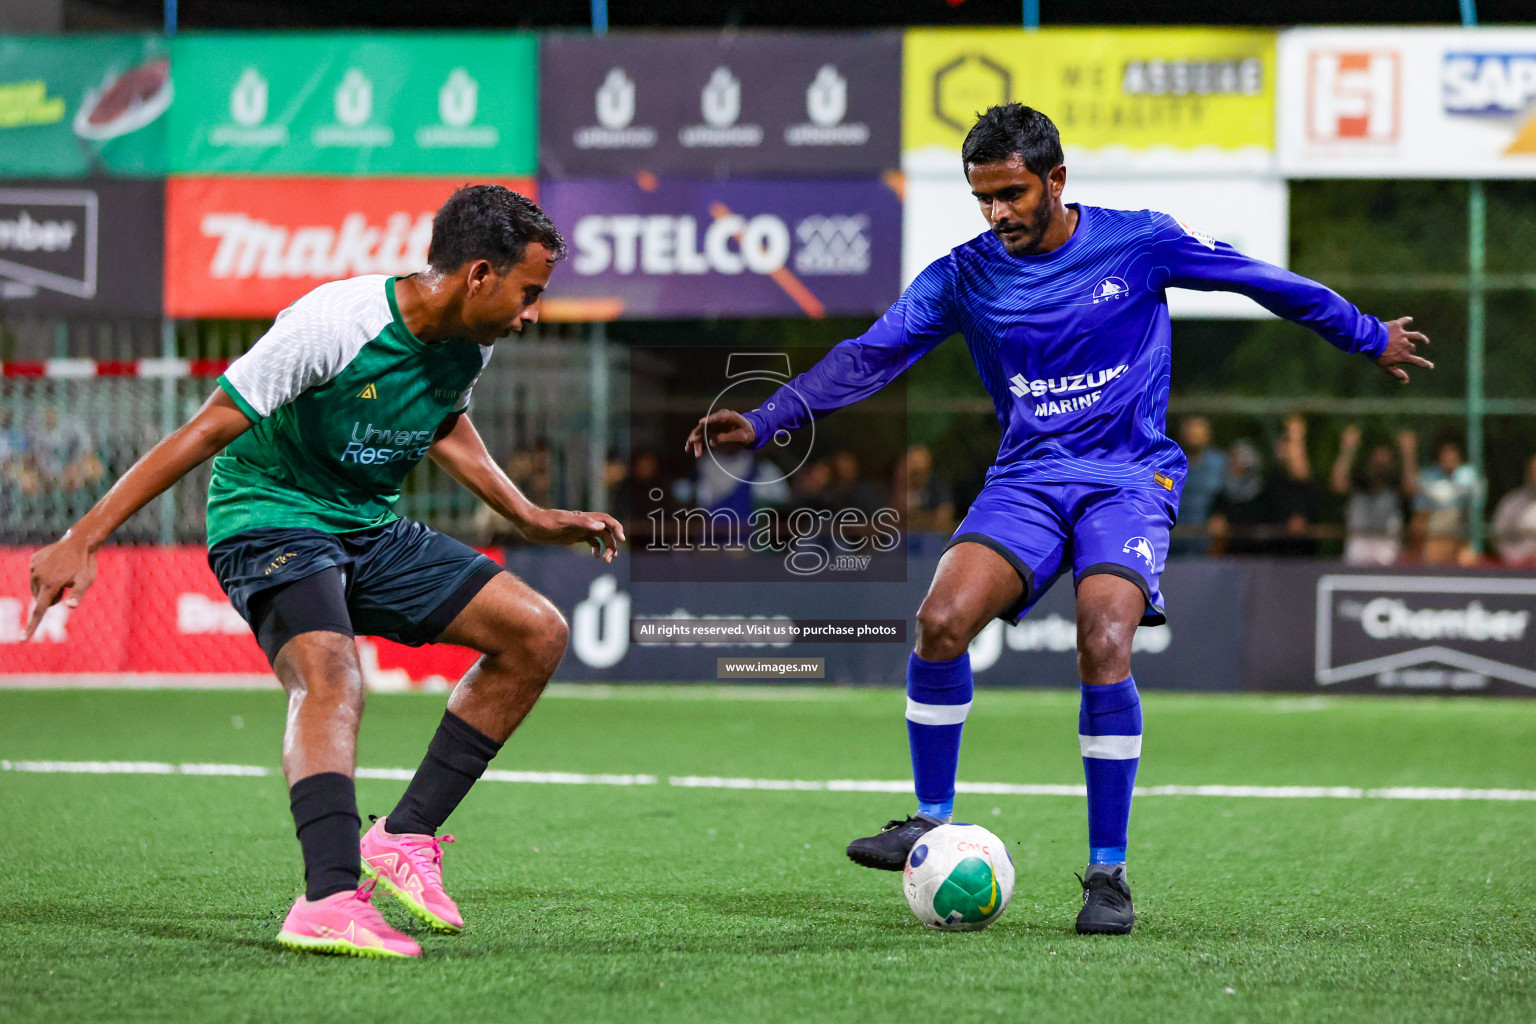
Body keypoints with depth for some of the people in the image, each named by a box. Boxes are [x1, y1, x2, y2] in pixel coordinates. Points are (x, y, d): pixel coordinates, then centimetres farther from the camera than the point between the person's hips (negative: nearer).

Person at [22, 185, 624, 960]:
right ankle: (329, 901, -47)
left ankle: (405, 838, 1)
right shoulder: (335, 325, -26)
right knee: (330, 673, -35)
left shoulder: (466, 343, -2)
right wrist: (82, 539, -27)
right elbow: (204, 432, -24)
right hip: (269, 521, -8)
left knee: (537, 632, -2)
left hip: (371, 529, 8)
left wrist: (531, 519, 21)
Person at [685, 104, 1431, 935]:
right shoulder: (964, 276, 1)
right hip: (1025, 480, 3)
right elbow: (868, 357, -3)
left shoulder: (1140, 243, -4)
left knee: (1103, 647, -26)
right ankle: (933, 820, -4)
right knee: (941, 620, -23)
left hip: (1129, 478, -3)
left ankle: (1108, 872, -13)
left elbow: (1265, 282, 7)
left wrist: (1369, 337, 17)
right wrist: (764, 420, -15)